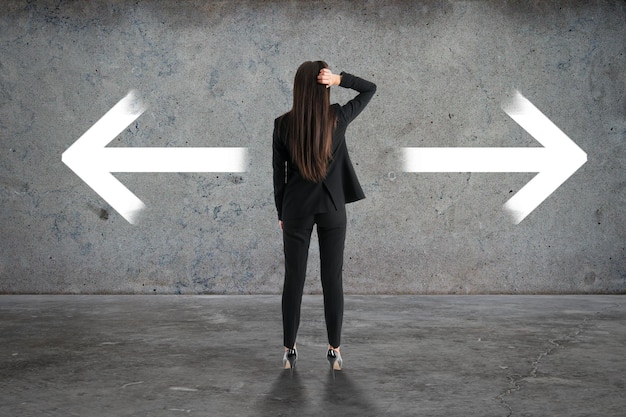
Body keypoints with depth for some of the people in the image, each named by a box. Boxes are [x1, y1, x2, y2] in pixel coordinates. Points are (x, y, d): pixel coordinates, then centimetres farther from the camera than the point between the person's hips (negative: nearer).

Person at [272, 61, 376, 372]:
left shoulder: (283, 124, -9)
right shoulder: (338, 119, -9)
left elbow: (278, 174, -2)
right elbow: (370, 89, 5)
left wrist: (281, 213, 10)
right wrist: (339, 79, -11)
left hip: (296, 209, 0)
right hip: (332, 208, 0)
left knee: (294, 280, 6)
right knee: (332, 279, 6)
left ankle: (289, 351, 10)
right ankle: (335, 351, 10)